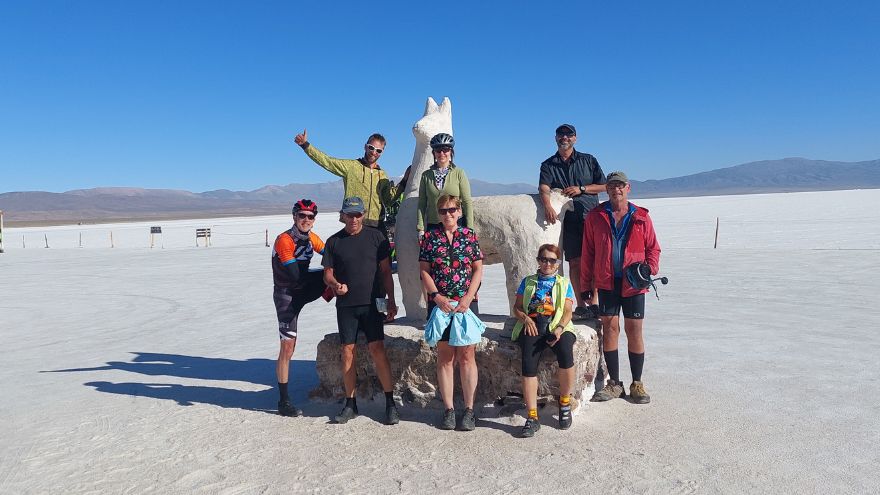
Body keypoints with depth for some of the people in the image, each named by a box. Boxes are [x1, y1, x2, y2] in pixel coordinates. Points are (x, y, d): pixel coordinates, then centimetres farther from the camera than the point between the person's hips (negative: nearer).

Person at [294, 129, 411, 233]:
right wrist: (305, 145, -14)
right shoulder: (350, 166, 3)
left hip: (377, 225, 4)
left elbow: (388, 199, 7)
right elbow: (326, 161, -5)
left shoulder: (382, 175, 15)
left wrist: (404, 182, -2)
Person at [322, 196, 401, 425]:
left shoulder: (375, 236, 4)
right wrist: (336, 284, -14)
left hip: (371, 303, -2)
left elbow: (385, 270, 5)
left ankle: (390, 403, 3)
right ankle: (350, 404, 17)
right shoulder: (334, 241, 7)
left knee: (377, 350, -7)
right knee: (347, 353, 5)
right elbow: (327, 274, 9)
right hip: (345, 305, 2)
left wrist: (391, 301, 0)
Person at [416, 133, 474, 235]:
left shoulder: (459, 173, 2)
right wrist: (421, 228, 0)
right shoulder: (426, 175, 8)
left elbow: (467, 202, 0)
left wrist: (469, 229, -5)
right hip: (433, 226, 2)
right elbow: (422, 204, 7)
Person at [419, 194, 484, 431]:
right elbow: (424, 271, 3)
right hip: (439, 304, 1)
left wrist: (467, 298, -7)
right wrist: (437, 296, -10)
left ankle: (469, 409, 10)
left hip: (466, 303, 0)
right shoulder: (430, 237, 5)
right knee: (445, 356, 5)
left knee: (467, 355, 0)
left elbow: (478, 270, 3)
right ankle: (448, 409, 14)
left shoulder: (470, 235, 5)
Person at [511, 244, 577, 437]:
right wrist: (525, 318, -5)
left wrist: (559, 328, -12)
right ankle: (532, 417, -25)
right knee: (528, 363, -29)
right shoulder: (528, 281, 21)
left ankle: (565, 402, -9)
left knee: (566, 353, -33)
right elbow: (517, 307, 16)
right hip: (532, 328, 0)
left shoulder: (564, 284, 19)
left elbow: (567, 312, 7)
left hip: (557, 328, 0)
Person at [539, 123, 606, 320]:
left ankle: (593, 303, -5)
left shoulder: (588, 160, 13)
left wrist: (581, 189, -4)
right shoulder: (548, 165, 12)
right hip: (568, 220, 1)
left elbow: (604, 185, 12)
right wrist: (547, 206, -26)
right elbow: (544, 189, -6)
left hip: (591, 216, 0)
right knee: (575, 262, -1)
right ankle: (581, 306, 4)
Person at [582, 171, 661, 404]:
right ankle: (614, 384, 13)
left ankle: (637, 384, 17)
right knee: (609, 329, 2)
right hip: (607, 282, 0)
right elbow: (588, 251, 7)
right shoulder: (595, 216, 4)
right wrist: (586, 282, 4)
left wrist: (649, 269, -8)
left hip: (633, 283, 0)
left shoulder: (641, 217, 4)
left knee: (634, 331, 4)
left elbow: (653, 248, 10)